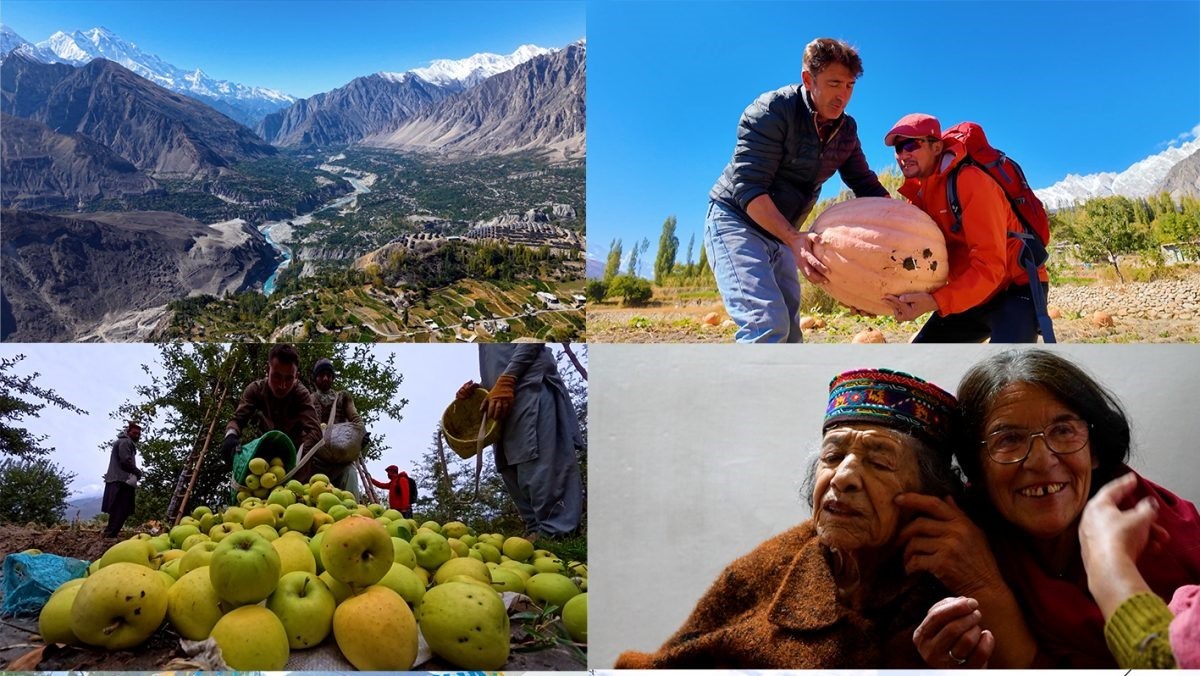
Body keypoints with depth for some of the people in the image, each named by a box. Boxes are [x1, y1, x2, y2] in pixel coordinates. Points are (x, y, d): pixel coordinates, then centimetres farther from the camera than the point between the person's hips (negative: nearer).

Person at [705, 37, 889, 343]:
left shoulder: (846, 131, 2)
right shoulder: (772, 111, -19)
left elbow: (865, 185, 9)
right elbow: (748, 188, -26)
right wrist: (794, 238, -38)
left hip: (781, 234, 8)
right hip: (735, 220, -8)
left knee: (788, 332, 7)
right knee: (767, 323, -26)